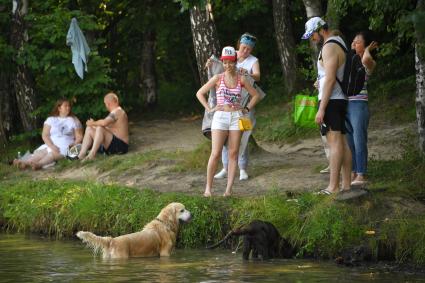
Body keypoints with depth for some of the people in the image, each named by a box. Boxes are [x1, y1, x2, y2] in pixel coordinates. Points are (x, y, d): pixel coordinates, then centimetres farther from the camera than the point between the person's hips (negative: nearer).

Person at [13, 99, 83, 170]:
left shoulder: (74, 120, 14)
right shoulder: (51, 120, 14)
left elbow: (79, 137, 10)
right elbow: (45, 135, 4)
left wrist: (74, 145, -13)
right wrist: (51, 146, -15)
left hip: (66, 146, -2)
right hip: (51, 144, 2)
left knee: (53, 153, -36)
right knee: (41, 152, -31)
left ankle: (38, 164, -65)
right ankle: (25, 162, -59)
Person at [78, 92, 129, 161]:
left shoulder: (117, 112, -15)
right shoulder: (115, 112, 18)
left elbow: (104, 123, -29)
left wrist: (93, 123, -13)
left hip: (120, 146, -11)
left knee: (100, 129, -31)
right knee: (89, 129, 8)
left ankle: (91, 155, -33)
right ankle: (82, 154, -6)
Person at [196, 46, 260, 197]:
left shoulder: (241, 79, 6)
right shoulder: (218, 78, 2)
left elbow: (255, 95, 17)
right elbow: (200, 93, 6)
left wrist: (247, 109, 6)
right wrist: (209, 109, -1)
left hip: (236, 117, 2)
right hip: (220, 117, -2)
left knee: (233, 153, 0)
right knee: (216, 153, -9)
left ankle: (229, 189, 0)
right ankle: (208, 187, -2)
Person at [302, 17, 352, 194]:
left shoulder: (329, 47, -14)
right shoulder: (339, 42, 18)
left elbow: (330, 79, -20)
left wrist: (321, 108, -21)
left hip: (331, 100, -10)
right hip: (341, 99, 10)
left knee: (334, 141, -12)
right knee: (342, 141, 10)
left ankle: (333, 187, -16)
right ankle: (346, 184, 11)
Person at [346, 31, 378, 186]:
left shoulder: (369, 63, -6)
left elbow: (366, 59, -31)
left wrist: (368, 50, -10)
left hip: (359, 105, -7)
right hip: (344, 105, 7)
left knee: (359, 141, -6)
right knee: (349, 142, 11)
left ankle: (361, 175, -3)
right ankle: (353, 173, 18)